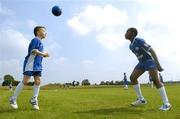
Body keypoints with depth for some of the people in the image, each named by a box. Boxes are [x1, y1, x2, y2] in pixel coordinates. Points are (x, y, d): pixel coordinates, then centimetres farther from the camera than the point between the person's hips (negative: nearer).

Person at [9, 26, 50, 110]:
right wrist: (43, 54, -15)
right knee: (25, 81, -8)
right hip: (30, 64, -9)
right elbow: (33, 51, -20)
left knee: (38, 81, 1)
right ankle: (13, 99, 5)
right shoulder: (35, 39, -8)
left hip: (38, 65, 9)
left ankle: (34, 100, 10)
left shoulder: (40, 42, 20)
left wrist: (44, 55, 7)